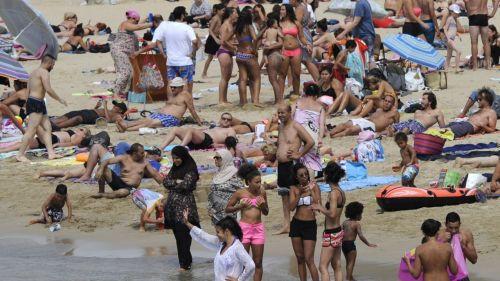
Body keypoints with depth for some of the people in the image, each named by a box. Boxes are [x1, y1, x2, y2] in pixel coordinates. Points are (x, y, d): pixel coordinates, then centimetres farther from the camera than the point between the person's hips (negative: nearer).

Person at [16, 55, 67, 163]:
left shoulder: (34, 73, 21)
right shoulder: (44, 72, -9)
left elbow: (28, 90, 19)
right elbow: (48, 89, -18)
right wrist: (60, 100, -6)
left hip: (31, 101, 11)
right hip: (36, 103, -11)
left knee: (47, 128, 11)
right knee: (32, 130, -13)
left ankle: (51, 152, 6)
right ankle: (20, 154, -17)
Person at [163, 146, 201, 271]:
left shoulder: (190, 170, -7)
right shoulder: (174, 169, 16)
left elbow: (186, 185, -18)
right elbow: (165, 181, 8)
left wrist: (173, 183, -2)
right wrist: (177, 182, -7)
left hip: (184, 206, -8)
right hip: (173, 206, 8)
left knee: (183, 235, -9)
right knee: (178, 235, 9)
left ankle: (185, 263, -7)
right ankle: (186, 260, 18)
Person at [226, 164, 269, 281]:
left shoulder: (262, 192, 1)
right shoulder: (240, 193, -6)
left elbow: (266, 212, 13)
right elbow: (227, 209, 2)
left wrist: (263, 205, -8)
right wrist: (241, 206, -13)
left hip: (258, 228, 3)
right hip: (244, 227, -3)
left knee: (258, 263, 5)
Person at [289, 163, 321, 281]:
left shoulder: (314, 186, -4)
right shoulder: (294, 188, 4)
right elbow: (292, 207, -7)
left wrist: (311, 190, -18)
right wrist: (299, 193, -17)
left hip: (310, 225, -4)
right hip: (296, 224, 4)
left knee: (309, 259, -10)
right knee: (300, 258, 8)